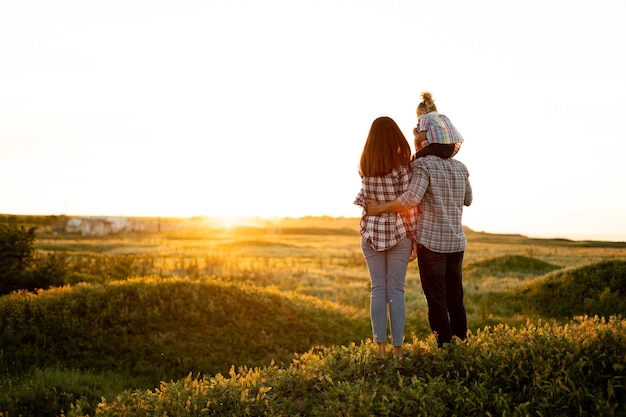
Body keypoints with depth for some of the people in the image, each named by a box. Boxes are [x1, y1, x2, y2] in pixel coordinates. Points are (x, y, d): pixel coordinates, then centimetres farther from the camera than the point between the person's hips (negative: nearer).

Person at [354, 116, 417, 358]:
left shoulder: (364, 166, 2)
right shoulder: (403, 165, -10)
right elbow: (408, 205, -11)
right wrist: (414, 237, -2)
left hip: (371, 232, 3)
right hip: (398, 232, -3)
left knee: (377, 289, 7)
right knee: (396, 290, 2)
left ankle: (381, 348, 7)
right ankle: (397, 349, 6)